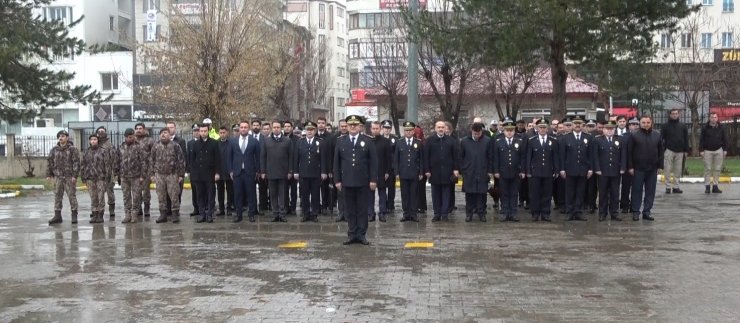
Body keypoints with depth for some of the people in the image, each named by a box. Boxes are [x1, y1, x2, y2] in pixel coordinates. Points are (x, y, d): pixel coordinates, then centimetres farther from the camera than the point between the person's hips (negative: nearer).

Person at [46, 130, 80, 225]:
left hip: (69, 177, -4)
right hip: (57, 177, 4)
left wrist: (75, 175, -14)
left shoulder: (72, 149, -2)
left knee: (72, 195, -1)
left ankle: (74, 216, 6)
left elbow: (76, 163, -7)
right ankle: (57, 216, 10)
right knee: (57, 196, 5)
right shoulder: (54, 150, 10)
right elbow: (49, 162, 13)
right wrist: (48, 174, 6)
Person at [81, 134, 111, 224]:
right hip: (90, 178, 4)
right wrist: (83, 176, 10)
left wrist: (107, 176, -9)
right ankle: (94, 215, 11)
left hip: (101, 178, -4)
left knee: (101, 197, -2)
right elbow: (83, 165, 17)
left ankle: (100, 216, 3)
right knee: (93, 198, 6)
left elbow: (108, 164, -4)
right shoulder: (87, 152, 13)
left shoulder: (103, 151, 0)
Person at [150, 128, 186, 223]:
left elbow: (181, 160, -1)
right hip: (159, 175, 3)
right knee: (161, 196, 6)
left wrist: (181, 174, -5)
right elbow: (151, 161, 12)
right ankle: (163, 214, 14)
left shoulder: (175, 146, 0)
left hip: (172, 174, -3)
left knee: (174, 195, -3)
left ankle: (175, 214, 5)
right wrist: (152, 174, 7)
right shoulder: (155, 147, 8)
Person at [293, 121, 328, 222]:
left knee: (315, 195, 4)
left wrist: (324, 172, -7)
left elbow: (324, 158, -2)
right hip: (303, 173, 2)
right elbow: (296, 158, 6)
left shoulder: (321, 142, 2)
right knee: (304, 195, 6)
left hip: (316, 174, -2)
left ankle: (314, 214, 12)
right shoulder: (299, 142, 8)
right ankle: (305, 214, 14)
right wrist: (295, 171, 1)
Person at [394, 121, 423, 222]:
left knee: (414, 194, 2)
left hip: (415, 174, -1)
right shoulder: (399, 143, 6)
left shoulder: (419, 143, 4)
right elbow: (396, 159, 6)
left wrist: (421, 173, -1)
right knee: (404, 194, 4)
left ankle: (413, 214, 8)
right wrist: (397, 172, 0)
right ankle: (406, 214, 10)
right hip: (403, 174, 1)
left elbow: (421, 159, 4)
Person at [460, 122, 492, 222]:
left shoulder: (487, 141, 0)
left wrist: (490, 171, 0)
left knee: (482, 194, 3)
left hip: (482, 173, 0)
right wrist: (462, 170, 2)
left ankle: (481, 213, 12)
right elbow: (461, 157, 6)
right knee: (469, 194, 4)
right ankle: (469, 213, 13)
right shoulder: (464, 141, 1)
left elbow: (490, 157, 3)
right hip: (469, 173, 0)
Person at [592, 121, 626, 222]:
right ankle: (602, 213, 10)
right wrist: (597, 169, -8)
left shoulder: (620, 140, 9)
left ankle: (614, 213, 12)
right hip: (603, 172, -2)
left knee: (615, 193, 6)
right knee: (603, 193, 4)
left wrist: (622, 168, -3)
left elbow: (623, 155, 6)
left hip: (616, 172, 2)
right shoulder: (597, 140, 3)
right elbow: (595, 156, -1)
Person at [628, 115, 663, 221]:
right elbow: (629, 152, -2)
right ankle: (635, 212, 8)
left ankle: (646, 212, 13)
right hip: (638, 169, -3)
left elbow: (660, 152, 11)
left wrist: (660, 166, 5)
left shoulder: (657, 136, 9)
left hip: (652, 169, 3)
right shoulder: (634, 136, -1)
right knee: (637, 191, 1)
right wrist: (630, 167, -7)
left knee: (650, 191, 6)